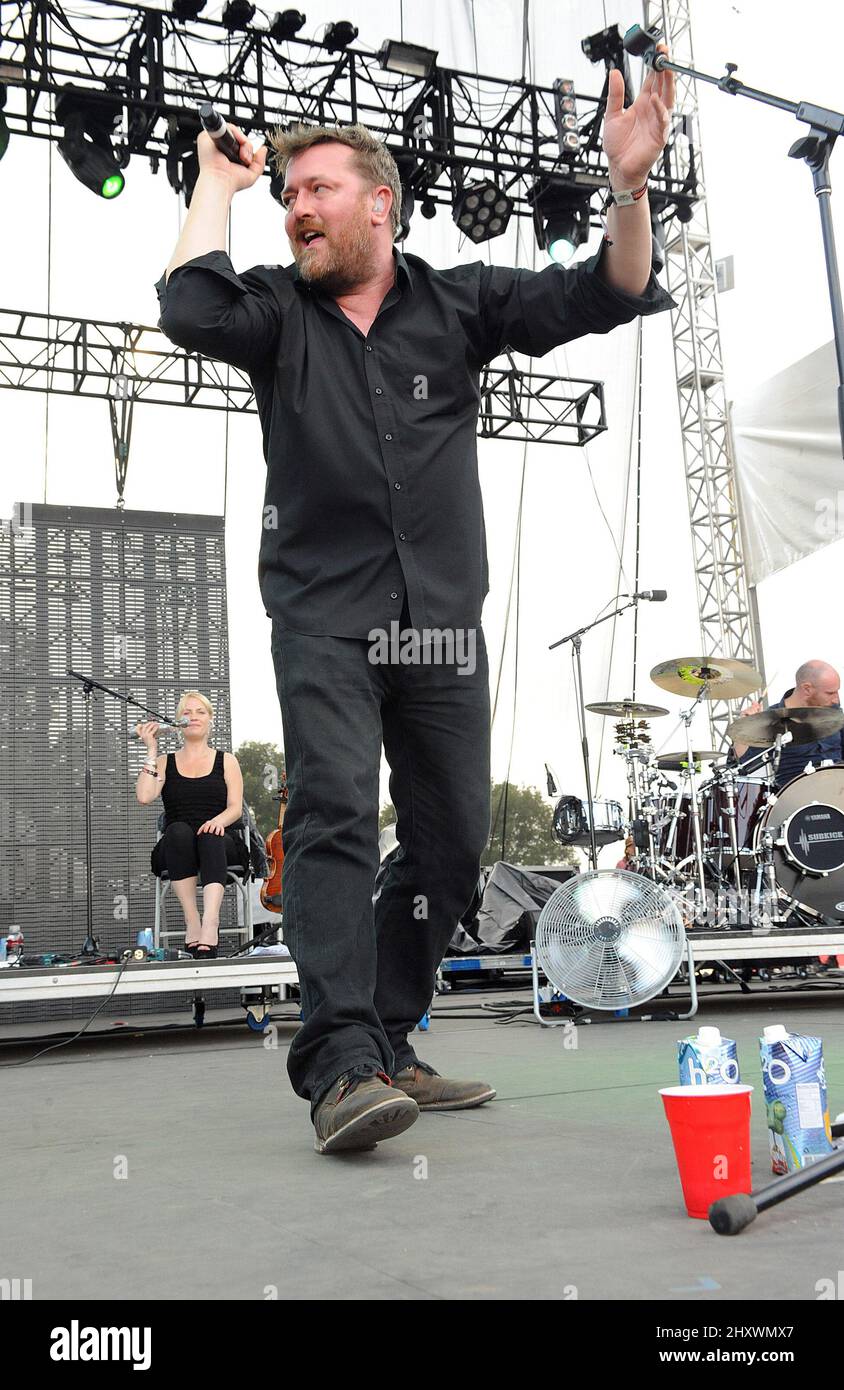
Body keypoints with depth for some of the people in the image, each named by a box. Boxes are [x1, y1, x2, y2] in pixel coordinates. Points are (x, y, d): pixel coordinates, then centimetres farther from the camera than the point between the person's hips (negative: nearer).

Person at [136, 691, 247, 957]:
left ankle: (210, 923, -55)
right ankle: (192, 920, -40)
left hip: (219, 845, -1)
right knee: (178, 830, -34)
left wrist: (219, 820, -20)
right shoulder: (165, 763, 16)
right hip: (176, 849, 1)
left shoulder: (226, 761, 16)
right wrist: (152, 750, -1)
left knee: (211, 835, -36)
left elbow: (235, 808, 3)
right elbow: (145, 796, -4)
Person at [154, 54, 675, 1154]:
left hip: (443, 623, 3)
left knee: (451, 841, 5)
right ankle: (340, 1066, -20)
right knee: (334, 814, -18)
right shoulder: (277, 310, 7)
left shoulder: (459, 303, 10)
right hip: (325, 618, -2)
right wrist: (216, 187, 0)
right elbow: (190, 310, -13)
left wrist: (629, 187, -15)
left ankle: (385, 1045, 19)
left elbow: (601, 297, 2)